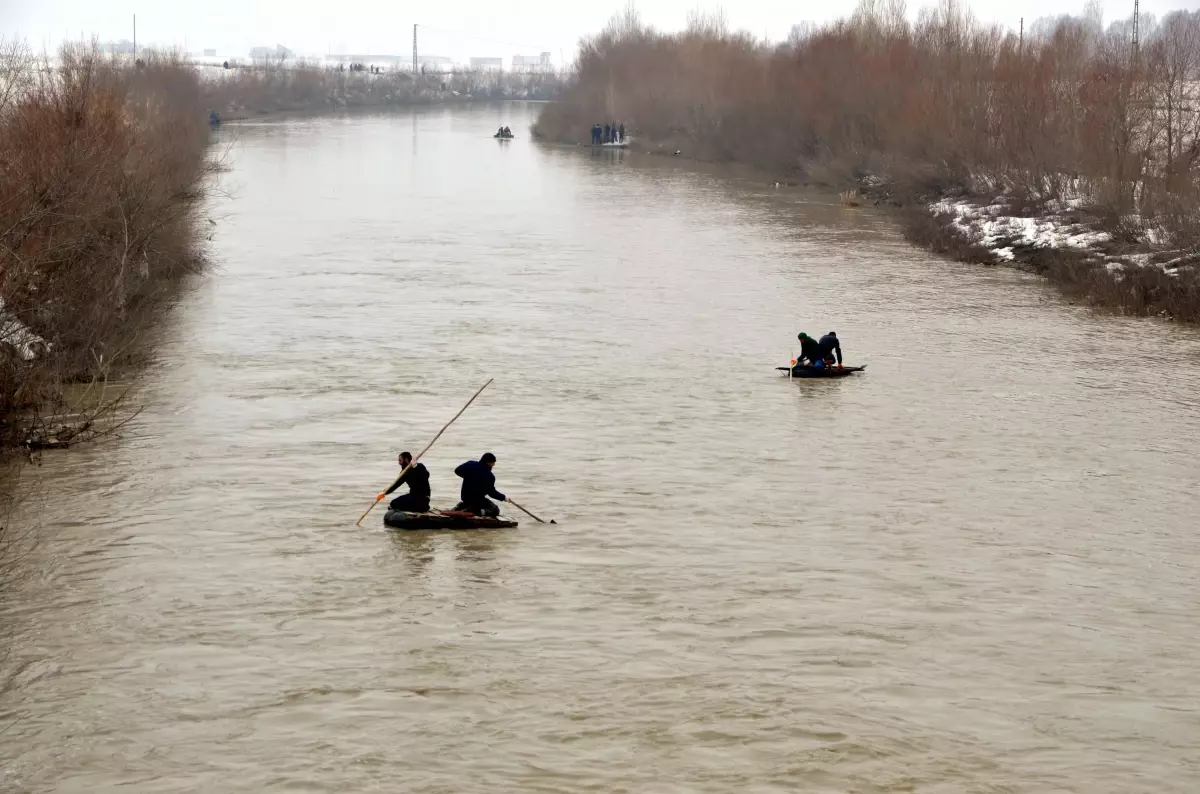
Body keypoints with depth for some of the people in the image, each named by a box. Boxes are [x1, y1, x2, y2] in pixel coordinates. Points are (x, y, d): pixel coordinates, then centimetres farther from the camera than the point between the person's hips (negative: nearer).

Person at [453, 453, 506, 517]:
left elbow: (457, 471, 2)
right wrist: (504, 498, 0)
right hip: (478, 499, -6)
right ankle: (477, 511, -17)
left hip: (465, 497, 6)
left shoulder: (470, 464, -9)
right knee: (495, 510, 5)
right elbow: (492, 492, -13)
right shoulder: (489, 476, -21)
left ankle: (462, 505, 10)